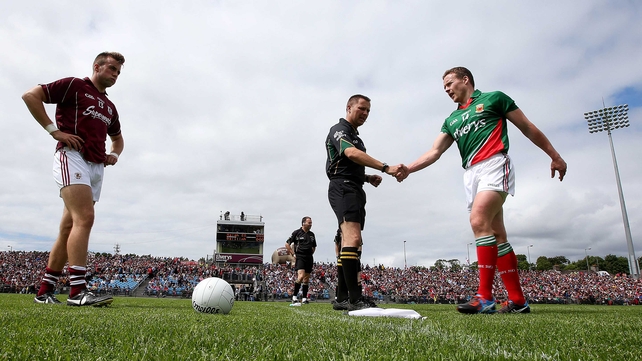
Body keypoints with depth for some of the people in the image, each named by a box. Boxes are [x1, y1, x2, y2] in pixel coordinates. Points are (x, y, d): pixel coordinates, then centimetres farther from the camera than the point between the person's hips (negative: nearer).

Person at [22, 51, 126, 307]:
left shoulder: (109, 107, 25)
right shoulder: (74, 85, 5)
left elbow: (118, 138, 37)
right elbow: (30, 95, -2)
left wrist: (114, 155, 15)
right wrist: (54, 130, -9)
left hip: (97, 167, 7)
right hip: (72, 157, -7)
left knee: (69, 227, 7)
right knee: (84, 219, -21)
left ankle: (45, 291, 14)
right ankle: (77, 290, -23)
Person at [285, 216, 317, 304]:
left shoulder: (312, 234, 14)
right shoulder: (297, 232, -2)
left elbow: (314, 246, 28)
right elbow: (287, 244, 1)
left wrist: (311, 254, 13)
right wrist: (293, 254, -4)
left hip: (309, 258, 6)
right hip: (299, 257, -6)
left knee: (306, 279, 8)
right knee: (301, 276, -20)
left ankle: (304, 298, 16)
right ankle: (294, 296, -9)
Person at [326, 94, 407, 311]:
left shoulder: (355, 136, 26)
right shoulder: (339, 130, -4)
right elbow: (352, 154, -25)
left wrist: (368, 178, 8)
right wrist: (386, 168, -35)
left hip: (355, 191, 10)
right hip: (343, 188, -10)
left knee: (349, 243, 6)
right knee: (353, 239, -22)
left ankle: (342, 298, 9)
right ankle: (355, 299, -25)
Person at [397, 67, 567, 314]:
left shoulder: (494, 98, 8)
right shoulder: (452, 120, 22)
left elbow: (527, 128, 10)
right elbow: (434, 152, 15)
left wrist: (555, 156, 11)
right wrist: (407, 169, 0)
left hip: (494, 165, -6)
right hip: (471, 174, 6)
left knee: (479, 221, -23)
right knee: (496, 233, 3)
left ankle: (485, 297, -21)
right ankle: (518, 300, 8)